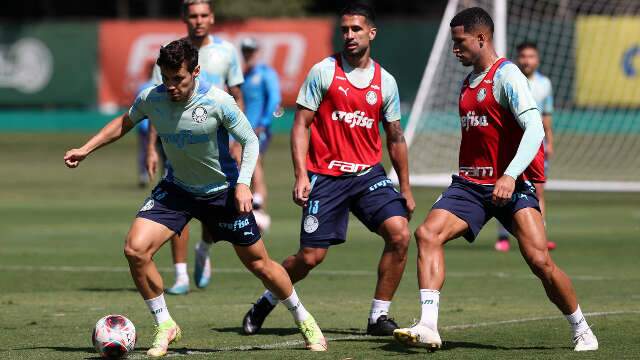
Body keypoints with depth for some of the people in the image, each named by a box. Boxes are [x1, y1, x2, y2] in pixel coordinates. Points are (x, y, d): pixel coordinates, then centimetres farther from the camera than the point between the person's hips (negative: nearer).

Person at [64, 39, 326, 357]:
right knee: (135, 249, -18)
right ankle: (164, 325, 0)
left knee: (259, 263, 6)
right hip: (177, 188, 3)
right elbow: (125, 122, 8)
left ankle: (304, 320, 31)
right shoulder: (150, 99, -14)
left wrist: (243, 183, -25)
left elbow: (250, 140, -13)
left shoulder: (217, 102, -24)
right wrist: (86, 149, 3)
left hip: (223, 192, -3)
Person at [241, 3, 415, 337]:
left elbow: (395, 138, 14)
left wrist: (405, 189, 13)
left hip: (368, 172, 3)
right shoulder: (323, 72, -3)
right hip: (325, 176, -3)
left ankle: (379, 316, -4)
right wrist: (301, 176, -14)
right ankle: (265, 303, 23)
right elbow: (301, 125, -4)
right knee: (310, 256, -5)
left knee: (399, 234, -17)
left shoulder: (385, 81, 7)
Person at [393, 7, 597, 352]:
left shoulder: (506, 75, -10)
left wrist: (510, 175, -32)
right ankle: (428, 327, -25)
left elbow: (534, 128, -21)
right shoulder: (467, 83, 16)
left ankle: (582, 332, 7)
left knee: (539, 260, -14)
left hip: (512, 185, -7)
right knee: (427, 233, -17)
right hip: (470, 182, 7)